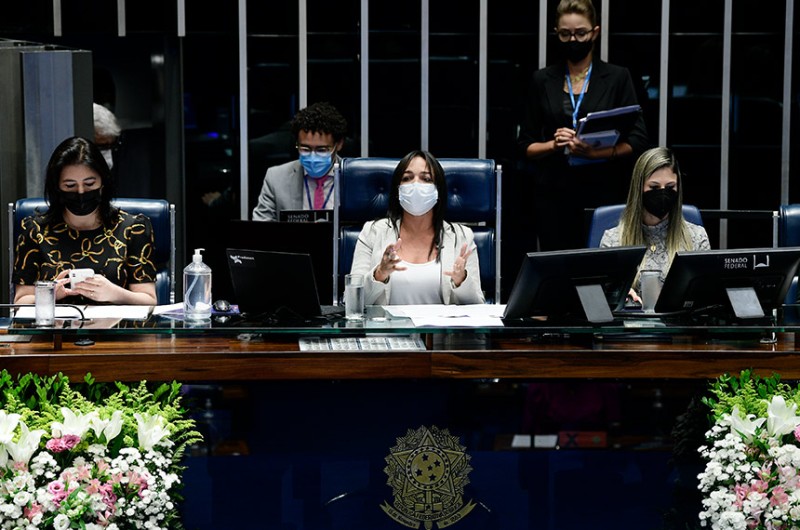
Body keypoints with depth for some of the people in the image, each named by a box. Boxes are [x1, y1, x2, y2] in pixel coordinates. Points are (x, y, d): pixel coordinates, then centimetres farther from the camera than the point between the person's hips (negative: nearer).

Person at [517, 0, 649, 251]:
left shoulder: (617, 77, 5)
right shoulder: (542, 80, 9)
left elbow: (638, 142, -1)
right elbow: (525, 146, 10)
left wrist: (594, 151, -16)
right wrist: (554, 145, -10)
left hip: (604, 192, -1)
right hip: (553, 194, 1)